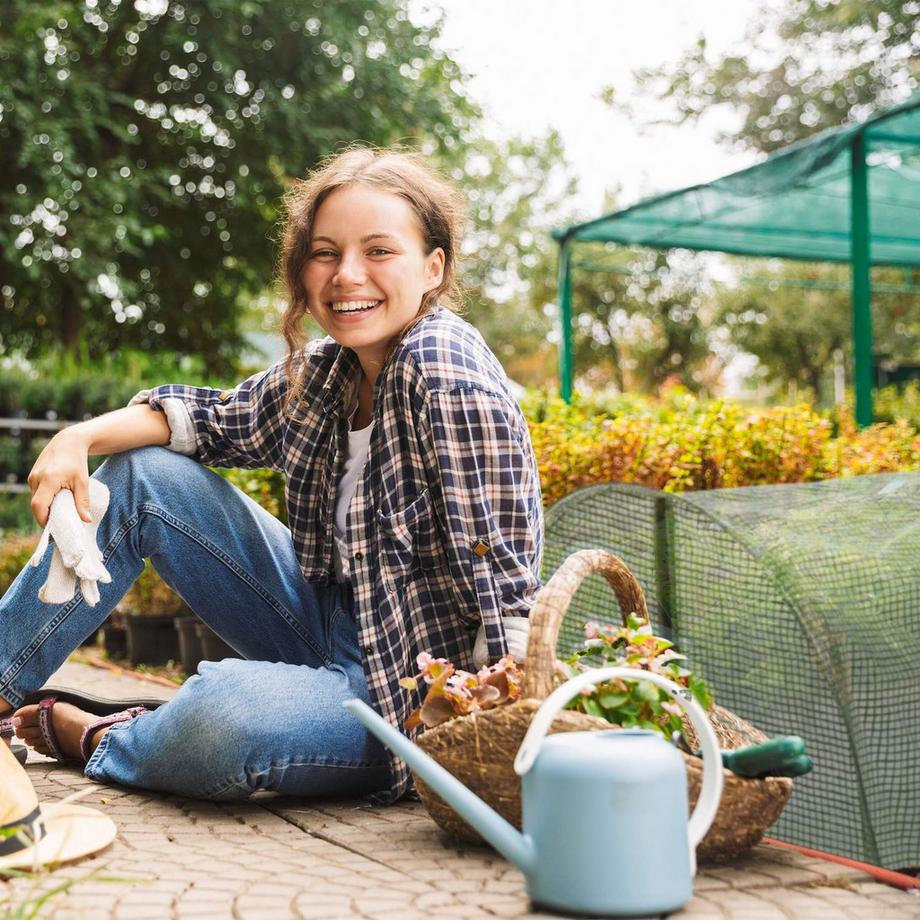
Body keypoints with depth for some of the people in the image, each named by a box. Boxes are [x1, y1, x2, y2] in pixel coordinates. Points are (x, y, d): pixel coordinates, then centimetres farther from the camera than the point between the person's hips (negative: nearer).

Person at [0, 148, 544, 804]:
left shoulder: (445, 372, -23)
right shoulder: (325, 369, 1)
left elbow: (501, 582, -24)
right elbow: (219, 420, 14)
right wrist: (80, 439, -1)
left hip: (412, 683, -8)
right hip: (332, 624, 8)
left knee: (223, 708, -36)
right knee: (143, 478, 5)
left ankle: (96, 742, 1)